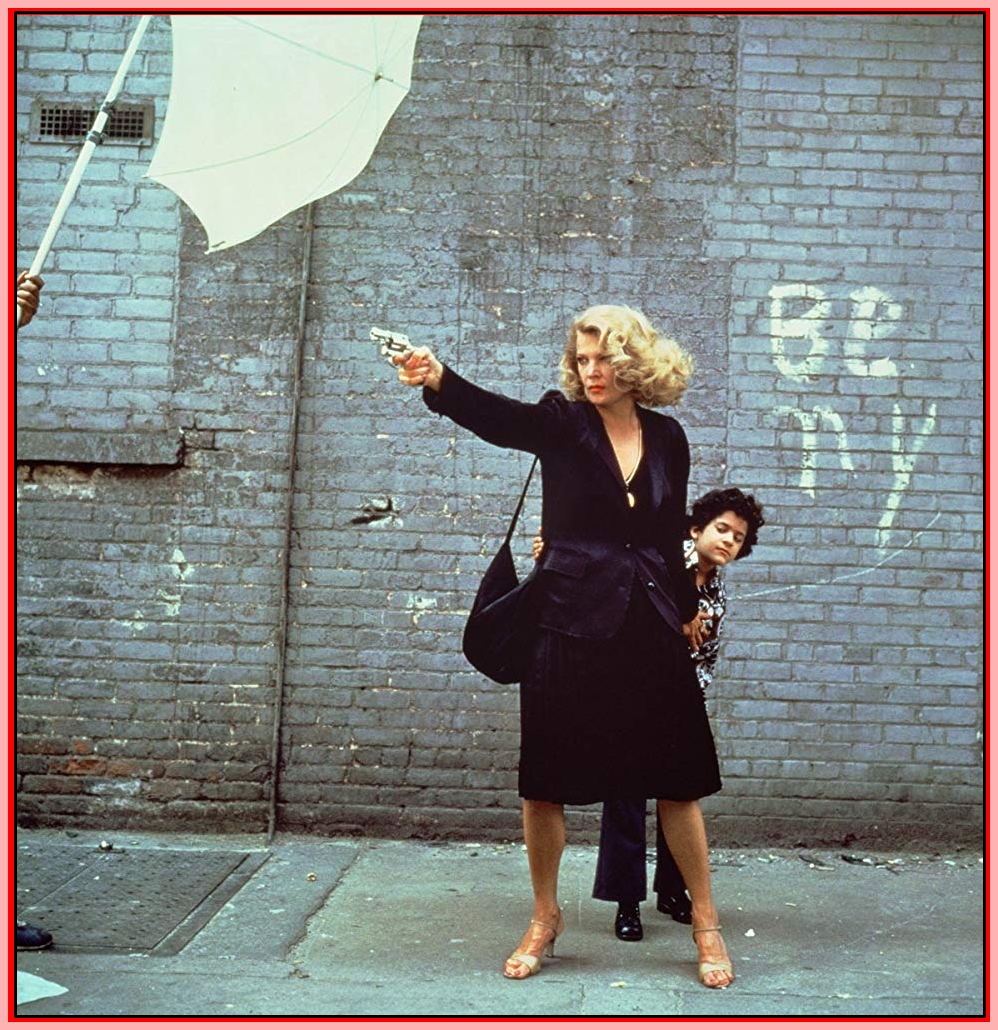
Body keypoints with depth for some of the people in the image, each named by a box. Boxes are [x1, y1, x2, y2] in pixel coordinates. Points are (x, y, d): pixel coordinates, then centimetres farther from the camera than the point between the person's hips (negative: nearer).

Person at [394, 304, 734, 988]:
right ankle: (546, 917, 28)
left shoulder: (667, 438, 6)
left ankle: (706, 925, 24)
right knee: (545, 783, 5)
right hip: (570, 623, -1)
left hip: (650, 626, 2)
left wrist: (686, 610, 20)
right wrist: (435, 378, -40)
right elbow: (490, 413, -22)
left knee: (677, 782, 6)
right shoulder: (561, 424, -2)